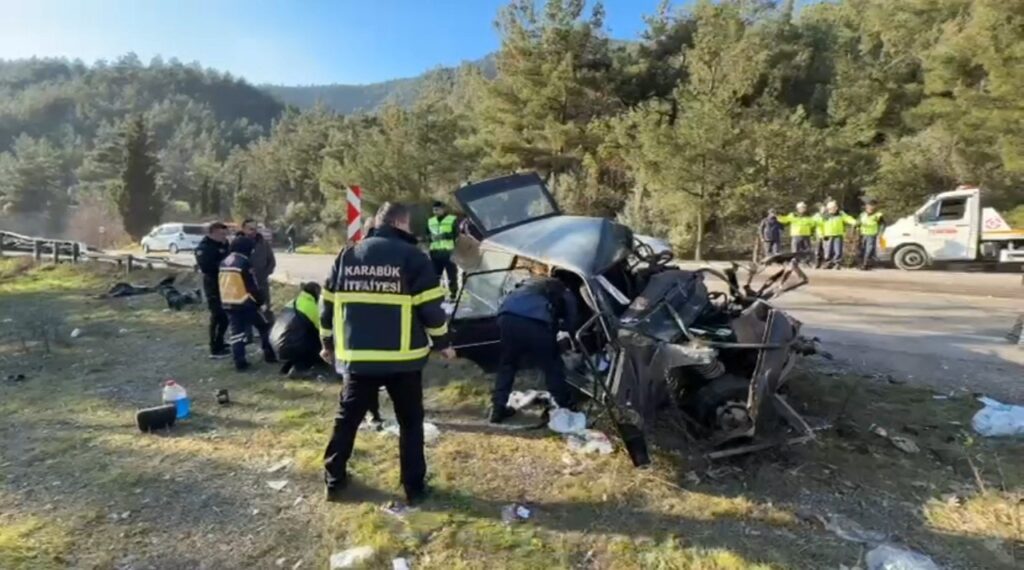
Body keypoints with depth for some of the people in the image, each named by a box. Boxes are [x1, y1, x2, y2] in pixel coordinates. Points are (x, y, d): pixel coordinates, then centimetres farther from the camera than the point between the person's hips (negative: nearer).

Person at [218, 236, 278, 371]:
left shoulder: (224, 263, 12)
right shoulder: (244, 263, -14)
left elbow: (221, 284, 18)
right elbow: (253, 287, -13)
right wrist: (261, 300, -1)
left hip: (228, 304, 7)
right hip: (245, 303, -7)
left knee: (236, 332, 9)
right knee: (264, 327, 9)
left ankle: (239, 362, 6)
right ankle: (269, 354, 11)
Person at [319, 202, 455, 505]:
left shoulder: (346, 256, 8)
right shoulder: (412, 257, -6)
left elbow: (328, 303, 12)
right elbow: (430, 307, -9)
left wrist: (328, 343, 24)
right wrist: (443, 343, 5)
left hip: (357, 356, 4)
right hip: (403, 357, -3)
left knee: (346, 419, 19)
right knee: (410, 422, 12)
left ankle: (334, 481, 27)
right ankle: (414, 487, 17)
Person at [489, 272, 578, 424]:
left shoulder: (532, 281, 42)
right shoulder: (564, 292, 31)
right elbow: (571, 325, 25)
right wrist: (556, 325, 46)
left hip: (507, 316, 4)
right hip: (535, 322, -4)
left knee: (507, 364, 25)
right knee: (552, 367, 17)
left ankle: (498, 408, 26)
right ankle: (565, 408, 28)